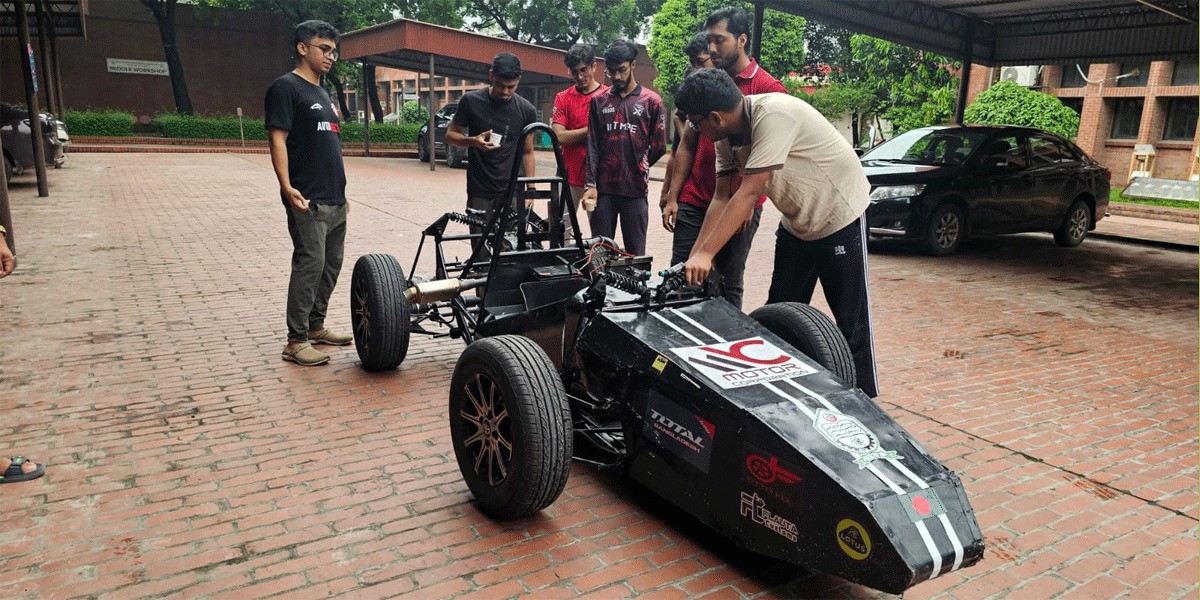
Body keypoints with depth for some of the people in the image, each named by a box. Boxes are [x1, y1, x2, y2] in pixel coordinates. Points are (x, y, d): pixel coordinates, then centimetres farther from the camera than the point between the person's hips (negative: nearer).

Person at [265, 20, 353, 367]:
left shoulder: (323, 94, 21)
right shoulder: (286, 88, -6)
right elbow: (278, 140, -14)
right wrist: (286, 185, -26)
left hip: (335, 200, 9)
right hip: (308, 201, -9)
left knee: (331, 265, 12)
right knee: (309, 266, -9)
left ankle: (315, 326, 24)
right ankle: (295, 341, -3)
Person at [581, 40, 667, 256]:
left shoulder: (651, 101, 4)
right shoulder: (598, 101, 11)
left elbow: (659, 147, 6)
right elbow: (592, 147, 6)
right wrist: (591, 184, -3)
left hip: (635, 189, -2)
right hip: (603, 189, 2)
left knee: (635, 253, 3)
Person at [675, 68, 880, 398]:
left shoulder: (773, 114, -31)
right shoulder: (727, 134, -7)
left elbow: (749, 193, -34)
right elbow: (722, 198, -6)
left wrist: (705, 253, -35)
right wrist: (693, 258, -13)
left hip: (840, 219, -8)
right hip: (795, 225, 8)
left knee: (852, 322, -1)